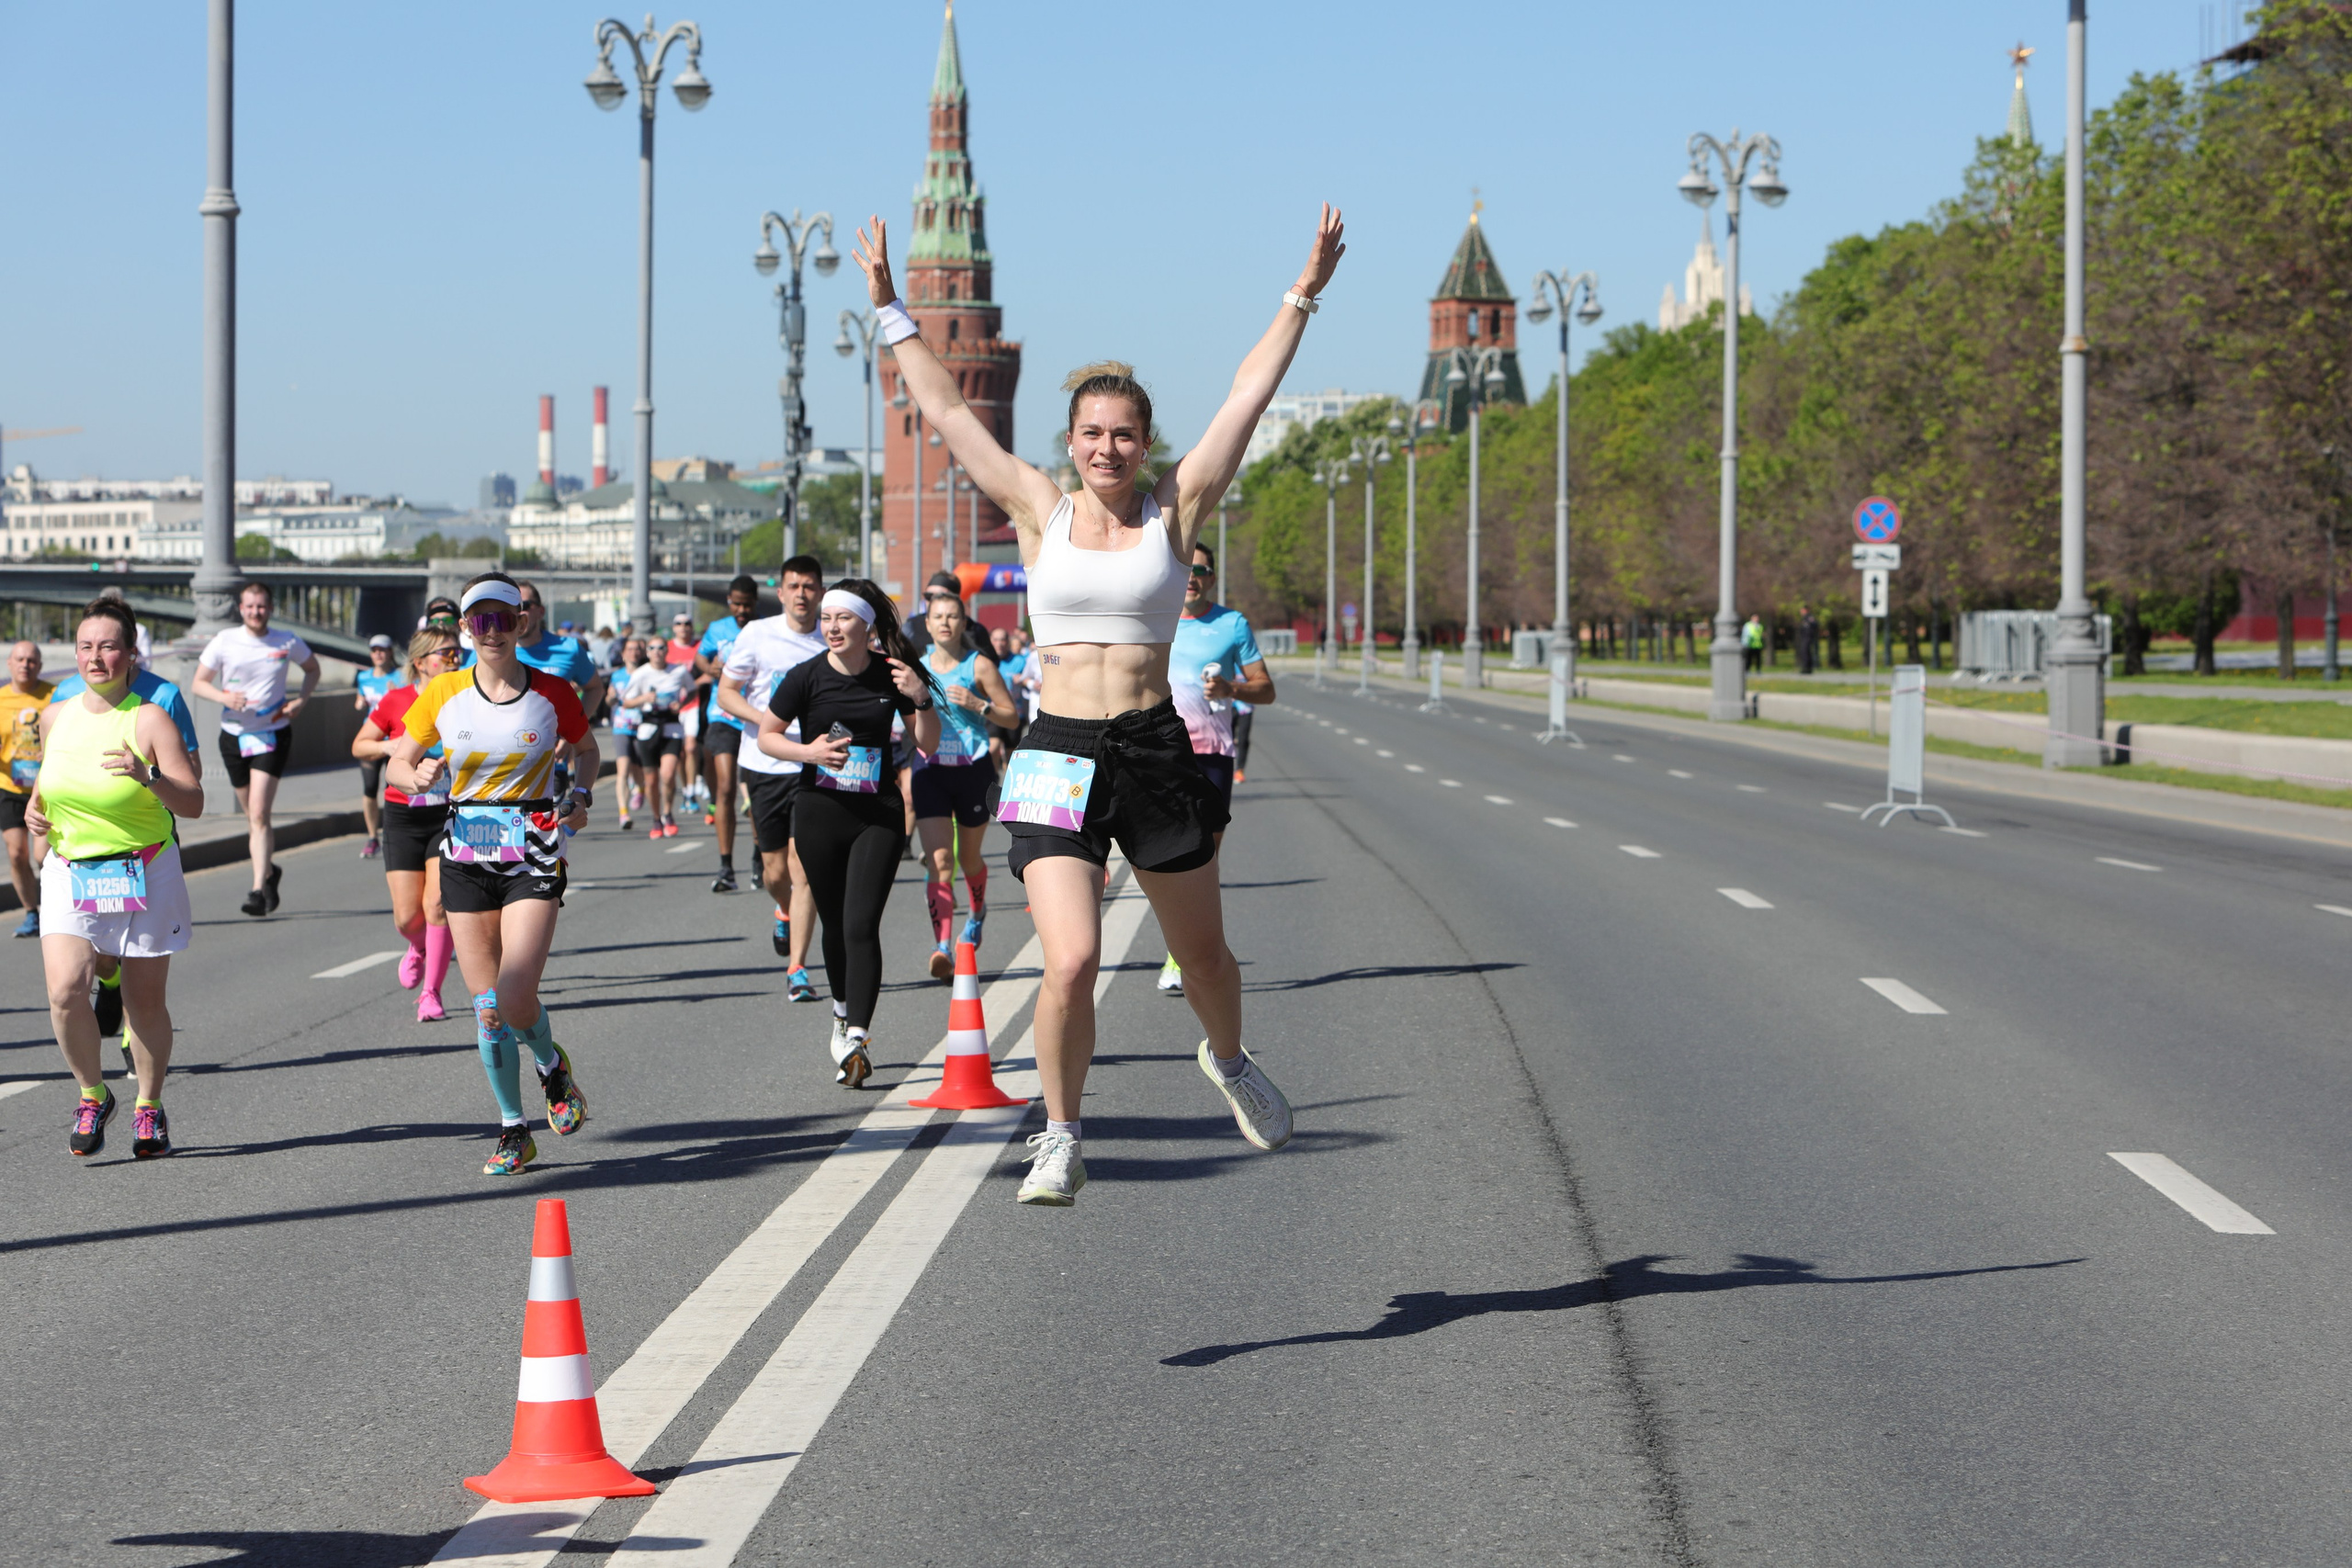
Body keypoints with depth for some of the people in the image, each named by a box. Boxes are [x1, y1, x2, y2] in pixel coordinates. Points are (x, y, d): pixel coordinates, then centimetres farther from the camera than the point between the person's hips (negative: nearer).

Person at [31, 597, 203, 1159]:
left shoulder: (149, 719, -9)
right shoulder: (56, 717, 4)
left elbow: (193, 804, -13)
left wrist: (147, 775, -30)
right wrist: (35, 807, 6)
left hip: (144, 875, -2)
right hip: (69, 874, 3)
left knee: (145, 1002, 5)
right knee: (65, 991, -16)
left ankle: (149, 1107, 27)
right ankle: (92, 1095, 7)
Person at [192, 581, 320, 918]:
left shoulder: (288, 643, -1)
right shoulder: (225, 642, -2)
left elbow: (312, 668, 17)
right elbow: (200, 683, 3)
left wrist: (301, 699, 0)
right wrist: (225, 697, -17)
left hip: (273, 735, -2)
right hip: (234, 735, 2)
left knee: (259, 814, -15)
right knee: (251, 816, 12)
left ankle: (259, 890, -18)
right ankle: (268, 871, 35)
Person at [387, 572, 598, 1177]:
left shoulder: (552, 694, -2)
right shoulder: (443, 694, 0)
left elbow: (585, 747, 17)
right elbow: (396, 763, 8)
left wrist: (581, 794, -1)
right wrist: (418, 776, -15)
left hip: (534, 854, -2)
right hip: (466, 855, 2)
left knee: (514, 1001, -16)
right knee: (486, 1008, 3)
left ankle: (551, 1064, 18)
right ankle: (513, 1130, 18)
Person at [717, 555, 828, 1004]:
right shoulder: (757, 635, -2)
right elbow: (725, 692, 2)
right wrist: (764, 719, -15)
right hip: (765, 764, 1)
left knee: (804, 867, -11)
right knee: (775, 871, 8)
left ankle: (797, 968, -7)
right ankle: (785, 913, 44)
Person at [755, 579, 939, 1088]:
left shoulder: (893, 674, -2)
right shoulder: (807, 677, -5)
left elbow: (928, 745, 4)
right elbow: (766, 736, 4)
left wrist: (922, 700, -14)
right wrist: (808, 751, -14)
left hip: (879, 816, -1)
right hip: (819, 813, 1)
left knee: (861, 926, -14)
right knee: (835, 925, 12)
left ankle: (856, 1039, -20)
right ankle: (845, 1010, 39)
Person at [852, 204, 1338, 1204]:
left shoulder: (1175, 511, 4)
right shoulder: (1041, 512, 5)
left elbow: (1247, 398, 2)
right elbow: (948, 413, 9)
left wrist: (1303, 296, 0)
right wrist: (890, 310, 11)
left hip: (1157, 751, 1)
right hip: (1059, 753, -1)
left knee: (1202, 951, 14)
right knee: (1071, 963, -15)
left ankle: (1229, 1060, 46)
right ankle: (1061, 1137, 4)